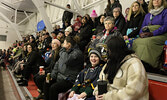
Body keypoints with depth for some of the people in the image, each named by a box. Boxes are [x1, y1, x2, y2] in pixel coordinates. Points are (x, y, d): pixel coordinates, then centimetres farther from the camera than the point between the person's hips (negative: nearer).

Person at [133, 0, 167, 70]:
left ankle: (147, 64, -33)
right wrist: (141, 33, -4)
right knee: (136, 42, -24)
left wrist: (152, 33, -19)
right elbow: (143, 27, 21)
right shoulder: (147, 15, 26)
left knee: (148, 41, -36)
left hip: (160, 35, -5)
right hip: (147, 36, 5)